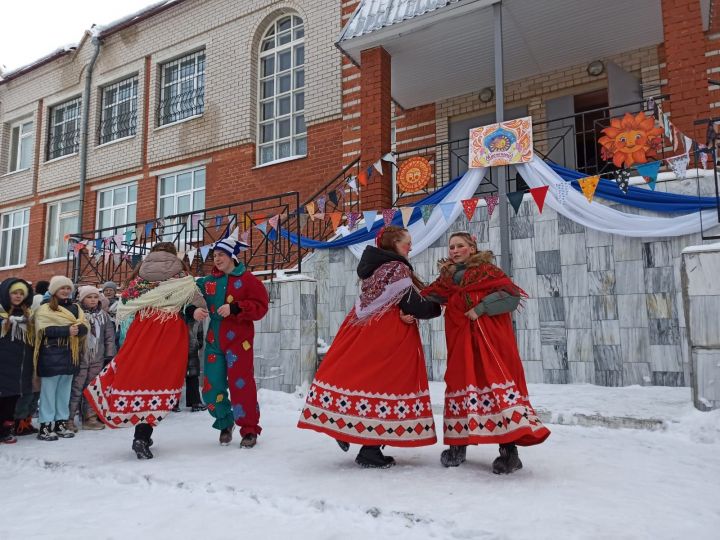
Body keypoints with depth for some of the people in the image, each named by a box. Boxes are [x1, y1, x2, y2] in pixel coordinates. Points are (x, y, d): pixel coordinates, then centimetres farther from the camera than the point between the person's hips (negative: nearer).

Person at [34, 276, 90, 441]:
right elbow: (45, 329, -17)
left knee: (65, 390, 11)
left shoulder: (75, 308, 14)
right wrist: (67, 330, -22)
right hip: (51, 356, -5)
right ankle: (45, 426, 4)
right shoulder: (44, 309, -2)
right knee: (49, 390, -1)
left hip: (70, 355, 5)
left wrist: (77, 329, -19)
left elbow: (85, 327, 2)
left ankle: (61, 423, 19)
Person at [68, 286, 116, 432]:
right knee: (76, 389, 0)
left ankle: (90, 417, 21)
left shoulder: (103, 315, 8)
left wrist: (109, 355, 7)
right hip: (79, 358, -5)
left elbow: (109, 337, 11)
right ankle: (69, 418, 10)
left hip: (97, 359, 5)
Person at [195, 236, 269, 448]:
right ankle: (225, 422, 29)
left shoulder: (247, 279, -4)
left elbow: (260, 306, -10)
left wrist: (234, 308, -19)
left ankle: (249, 430, 10)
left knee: (241, 384, -5)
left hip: (238, 340, -5)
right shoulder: (208, 281, 11)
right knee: (211, 387, 5)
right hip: (214, 340, 5)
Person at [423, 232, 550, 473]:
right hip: (461, 344, 5)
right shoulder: (448, 277, 14)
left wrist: (481, 308, -17)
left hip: (491, 341, -5)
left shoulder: (487, 271, -1)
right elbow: (427, 297, 2)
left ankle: (509, 450, -9)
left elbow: (512, 296, -11)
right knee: (461, 384, 6)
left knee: (496, 382, -12)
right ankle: (458, 445, 17)